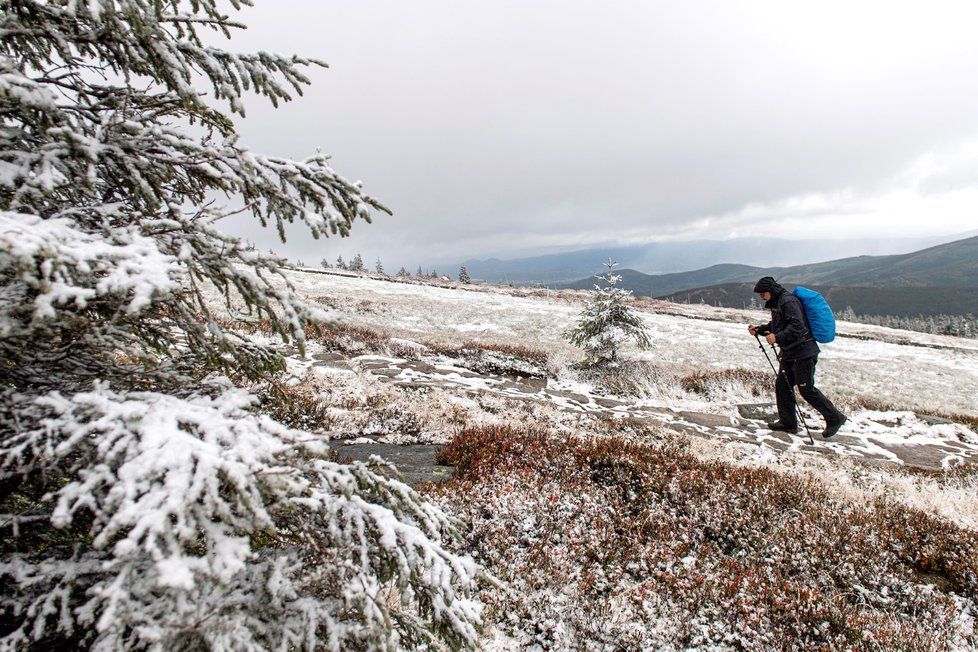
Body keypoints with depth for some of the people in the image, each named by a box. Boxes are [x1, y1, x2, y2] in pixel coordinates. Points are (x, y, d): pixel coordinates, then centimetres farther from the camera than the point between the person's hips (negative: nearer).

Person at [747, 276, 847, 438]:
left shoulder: (788, 301, -16)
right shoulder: (777, 303, 15)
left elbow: (797, 326, -26)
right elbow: (775, 325, 26)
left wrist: (777, 338, -32)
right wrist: (759, 330, 12)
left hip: (803, 353, -10)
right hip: (789, 353, 10)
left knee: (807, 389, -6)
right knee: (782, 386, 9)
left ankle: (835, 418, 10)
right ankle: (788, 422, 17)